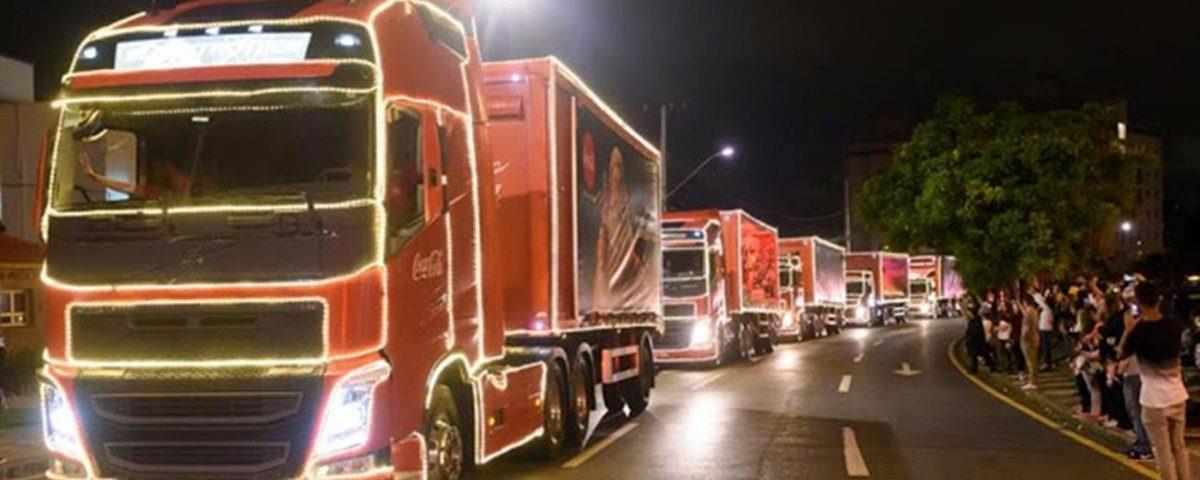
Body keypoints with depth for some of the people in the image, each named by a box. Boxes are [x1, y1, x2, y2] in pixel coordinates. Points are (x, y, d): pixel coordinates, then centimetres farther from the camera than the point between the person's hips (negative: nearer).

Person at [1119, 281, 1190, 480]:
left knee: (1163, 453, 4)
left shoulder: (1138, 331, -16)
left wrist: (1128, 330, 6)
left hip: (1155, 400, -5)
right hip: (1178, 396, 5)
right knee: (1179, 448, 18)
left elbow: (1121, 354, 0)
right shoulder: (1174, 324, -3)